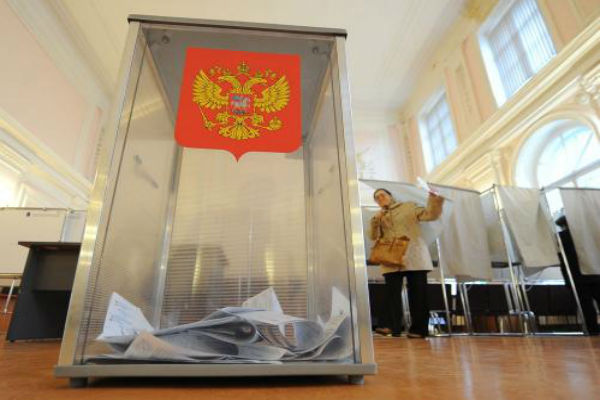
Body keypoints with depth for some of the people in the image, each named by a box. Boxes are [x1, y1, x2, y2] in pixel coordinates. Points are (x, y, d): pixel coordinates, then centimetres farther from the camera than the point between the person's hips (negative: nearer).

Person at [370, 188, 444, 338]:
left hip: (414, 257, -2)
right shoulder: (379, 217, 19)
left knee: (418, 293, 0)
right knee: (392, 293, -5)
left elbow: (430, 214, 1)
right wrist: (375, 221, -8)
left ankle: (418, 329, 7)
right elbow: (374, 237, 7)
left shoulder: (409, 207, 11)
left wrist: (435, 201, -17)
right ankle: (393, 327, 0)